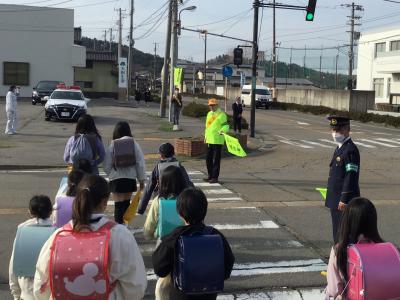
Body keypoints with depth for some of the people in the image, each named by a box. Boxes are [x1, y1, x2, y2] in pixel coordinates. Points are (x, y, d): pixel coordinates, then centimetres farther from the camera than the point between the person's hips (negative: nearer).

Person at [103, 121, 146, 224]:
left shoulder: (112, 146, -7)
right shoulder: (134, 144, -3)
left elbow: (107, 166, -4)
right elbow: (140, 163, -1)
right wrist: (142, 180, 7)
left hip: (116, 179, -3)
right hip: (131, 178, 3)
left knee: (118, 204, -1)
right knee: (126, 203, 17)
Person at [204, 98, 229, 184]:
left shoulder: (221, 114, -8)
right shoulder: (209, 114, 15)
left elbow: (226, 126, -13)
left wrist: (222, 131, -32)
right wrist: (206, 136, 22)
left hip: (217, 140, -8)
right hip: (209, 140, 8)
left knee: (216, 160, -3)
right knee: (208, 159, 13)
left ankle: (215, 177, 3)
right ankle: (210, 175, 24)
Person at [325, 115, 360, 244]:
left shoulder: (351, 150, -17)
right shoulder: (340, 148, 13)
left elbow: (351, 177, -21)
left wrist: (344, 200, -22)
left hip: (344, 200, -10)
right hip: (336, 199, 10)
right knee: (337, 233, 17)